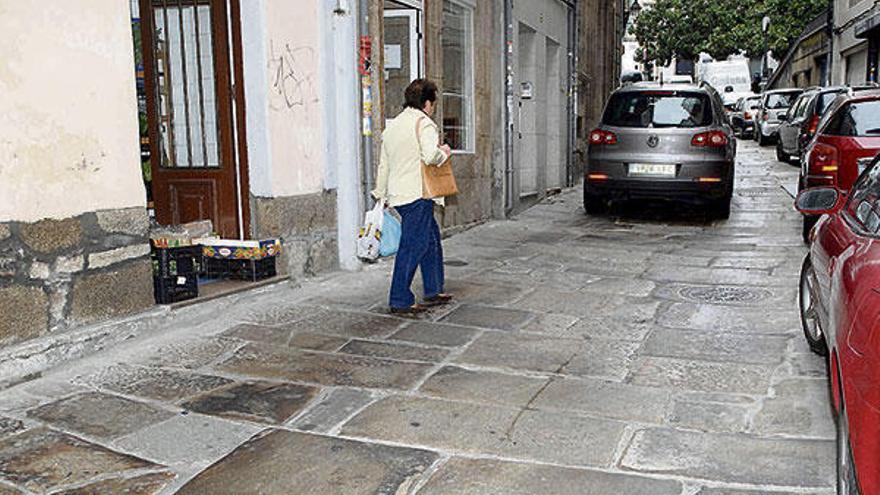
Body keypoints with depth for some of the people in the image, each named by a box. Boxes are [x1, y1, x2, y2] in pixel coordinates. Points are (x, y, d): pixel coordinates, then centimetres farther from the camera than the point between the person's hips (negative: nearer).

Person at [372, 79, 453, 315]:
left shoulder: (392, 125, 18)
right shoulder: (424, 123, -8)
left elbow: (383, 165, 20)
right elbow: (430, 156, -24)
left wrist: (381, 195, 25)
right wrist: (444, 152, -2)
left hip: (398, 193, 9)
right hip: (418, 194, -9)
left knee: (432, 239, 19)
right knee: (413, 246, -5)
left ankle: (433, 291, 26)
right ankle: (400, 301, -2)